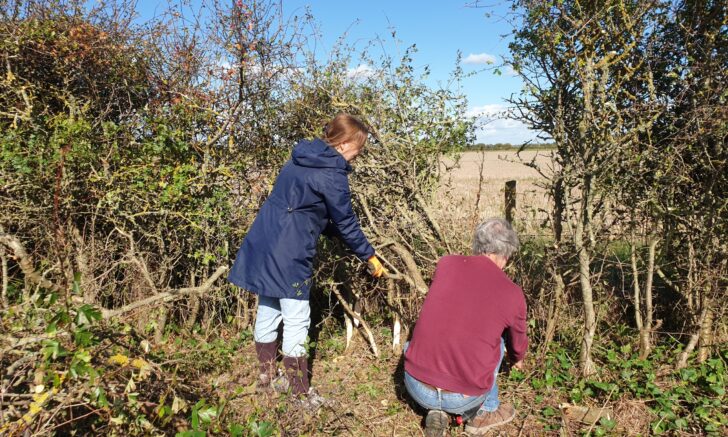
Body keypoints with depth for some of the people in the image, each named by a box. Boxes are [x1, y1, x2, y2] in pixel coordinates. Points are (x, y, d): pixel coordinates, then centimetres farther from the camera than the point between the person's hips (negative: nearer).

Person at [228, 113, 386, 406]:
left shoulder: (300, 160, 14)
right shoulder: (332, 175, -13)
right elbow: (346, 223, -7)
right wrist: (370, 257, 5)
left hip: (262, 244, 9)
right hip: (288, 254, -9)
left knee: (268, 313, 18)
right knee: (297, 321, 2)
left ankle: (267, 379, 34)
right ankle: (300, 393, 14)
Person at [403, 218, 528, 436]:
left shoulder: (446, 264, 0)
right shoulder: (513, 294, -4)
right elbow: (517, 344, 18)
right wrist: (517, 359, 43)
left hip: (415, 387, 2)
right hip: (463, 399, -1)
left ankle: (437, 411, 18)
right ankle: (485, 413, 31)